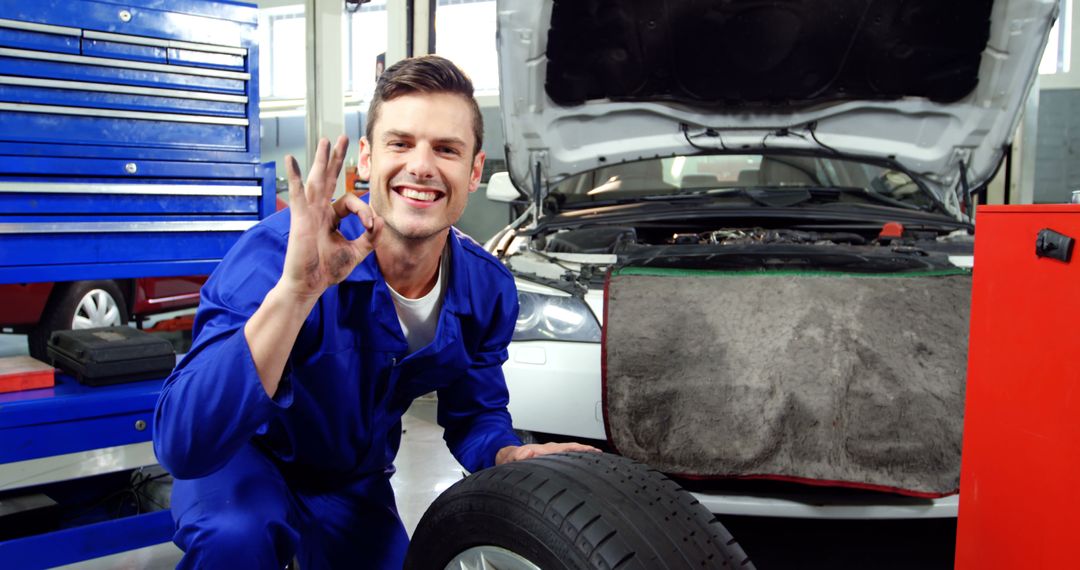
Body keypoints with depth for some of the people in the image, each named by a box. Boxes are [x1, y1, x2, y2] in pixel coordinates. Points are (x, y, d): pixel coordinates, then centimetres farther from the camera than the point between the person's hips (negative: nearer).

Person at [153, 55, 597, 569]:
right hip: (245, 459, -5)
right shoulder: (278, 250, -33)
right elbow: (181, 445, -43)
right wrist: (296, 289, -54)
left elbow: (474, 414, 0)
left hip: (354, 482, 5)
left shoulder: (488, 291, -16)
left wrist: (511, 457, -24)